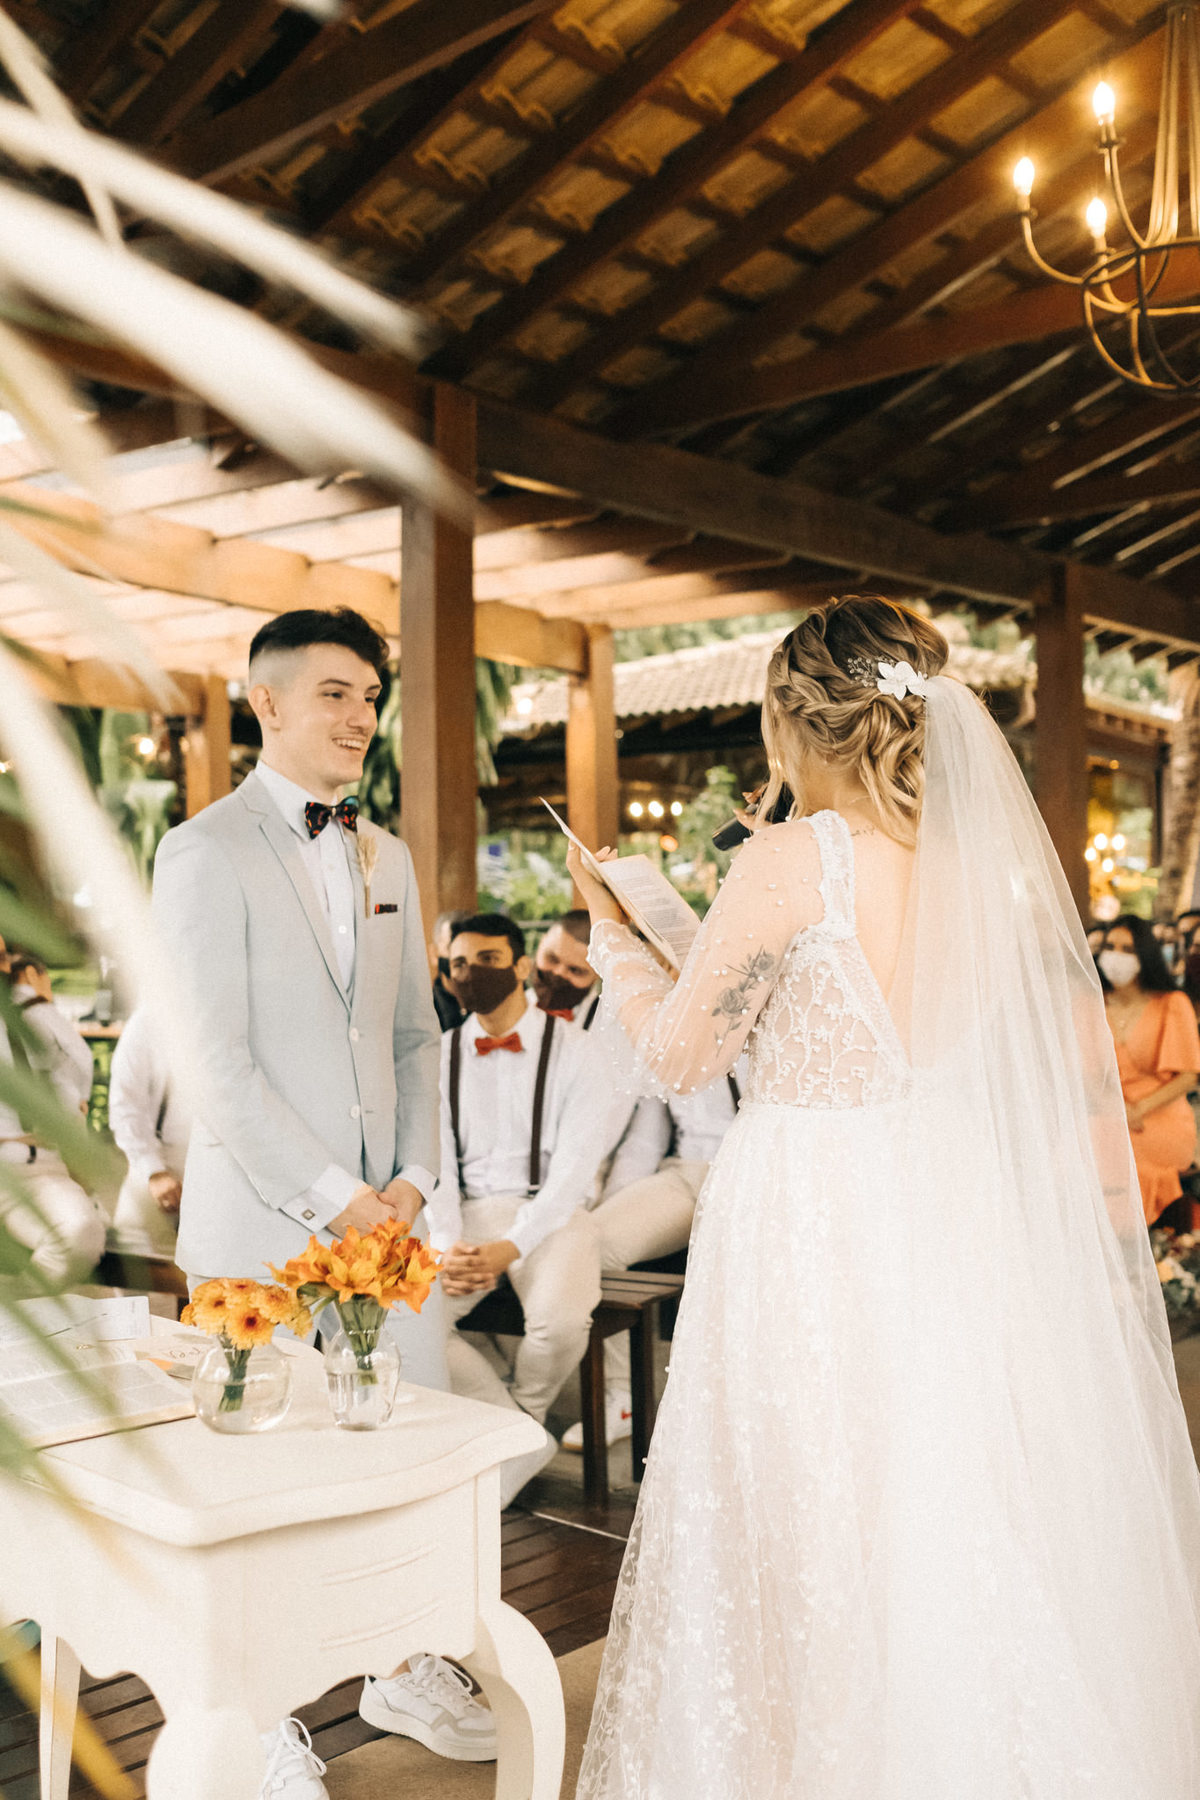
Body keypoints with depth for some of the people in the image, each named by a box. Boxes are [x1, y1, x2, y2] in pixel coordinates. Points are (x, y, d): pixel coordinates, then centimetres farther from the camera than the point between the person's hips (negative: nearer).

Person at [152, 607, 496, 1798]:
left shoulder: (388, 859, 14)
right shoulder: (205, 852, -7)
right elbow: (214, 1061, -14)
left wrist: (413, 1177, 3)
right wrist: (328, 1198, -14)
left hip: (383, 1211, 6)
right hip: (261, 1223, -6)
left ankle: (409, 1671, 32)